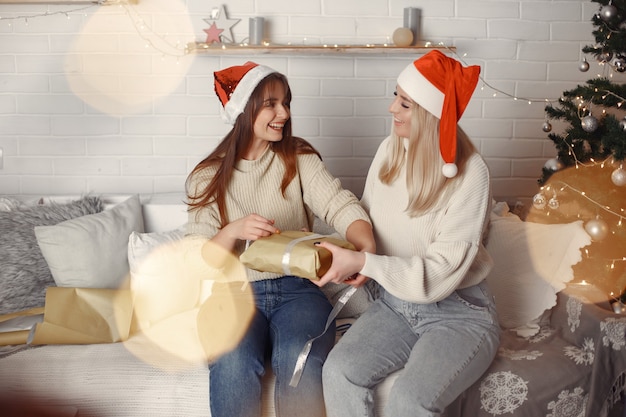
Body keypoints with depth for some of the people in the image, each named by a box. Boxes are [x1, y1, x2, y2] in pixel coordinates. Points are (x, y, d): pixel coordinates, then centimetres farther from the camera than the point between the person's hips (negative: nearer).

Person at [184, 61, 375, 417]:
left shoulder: (299, 158, 8)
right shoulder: (208, 177, 6)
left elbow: (341, 205, -7)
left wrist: (366, 244, -29)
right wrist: (234, 231, -22)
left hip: (297, 288, 1)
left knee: (301, 360, -31)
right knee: (234, 364, -32)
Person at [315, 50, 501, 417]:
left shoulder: (469, 174, -18)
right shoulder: (390, 150, -1)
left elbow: (441, 271, -21)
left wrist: (362, 263, -25)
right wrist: (344, 257, -11)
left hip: (458, 312, -5)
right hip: (396, 303, 5)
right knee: (339, 372, -20)